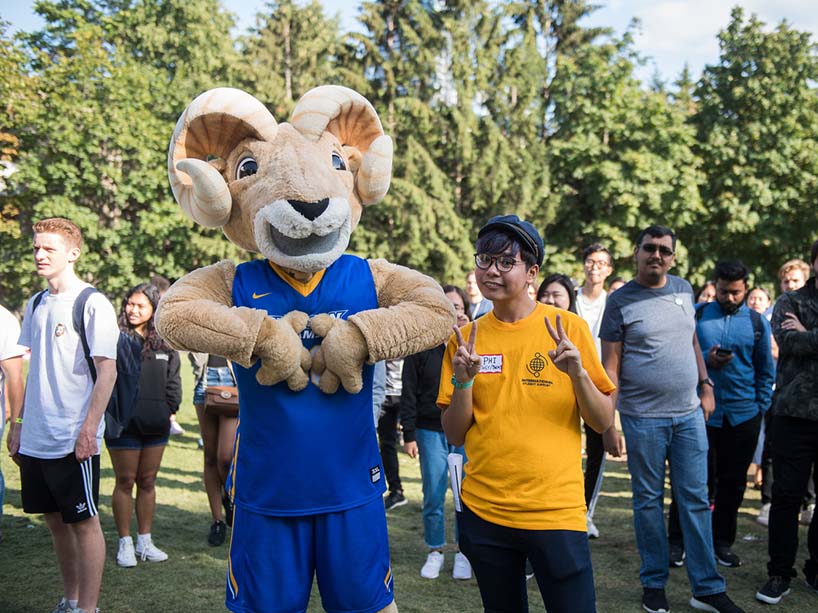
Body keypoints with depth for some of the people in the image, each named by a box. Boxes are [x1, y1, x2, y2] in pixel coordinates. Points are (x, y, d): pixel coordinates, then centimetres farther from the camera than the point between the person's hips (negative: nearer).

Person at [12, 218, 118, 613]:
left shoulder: (93, 305, -9)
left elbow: (107, 372, -13)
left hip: (74, 439, -7)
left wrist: (89, 429, -18)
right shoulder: (36, 304, 12)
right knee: (55, 519, 14)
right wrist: (20, 425, 15)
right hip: (35, 438, 7)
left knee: (83, 521, 1)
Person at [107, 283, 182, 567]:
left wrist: (169, 408, 4)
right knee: (125, 482, 4)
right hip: (123, 424, -4)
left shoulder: (164, 343, 8)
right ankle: (125, 542, 15)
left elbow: (173, 379, 13)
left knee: (148, 482, 12)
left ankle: (144, 541, 22)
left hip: (156, 425, 4)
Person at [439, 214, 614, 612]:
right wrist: (463, 381, -13)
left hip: (555, 510, -2)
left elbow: (603, 422, -2)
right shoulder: (466, 338, 3)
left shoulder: (568, 328, -4)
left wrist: (578, 373, -19)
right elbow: (455, 436, 3)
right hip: (483, 510, 3)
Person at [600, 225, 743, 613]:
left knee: (696, 500, 6)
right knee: (648, 500, 7)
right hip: (643, 418, -4)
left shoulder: (683, 290, 8)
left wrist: (705, 385, 10)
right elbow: (610, 366, -8)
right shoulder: (620, 301, -6)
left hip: (689, 414, 4)